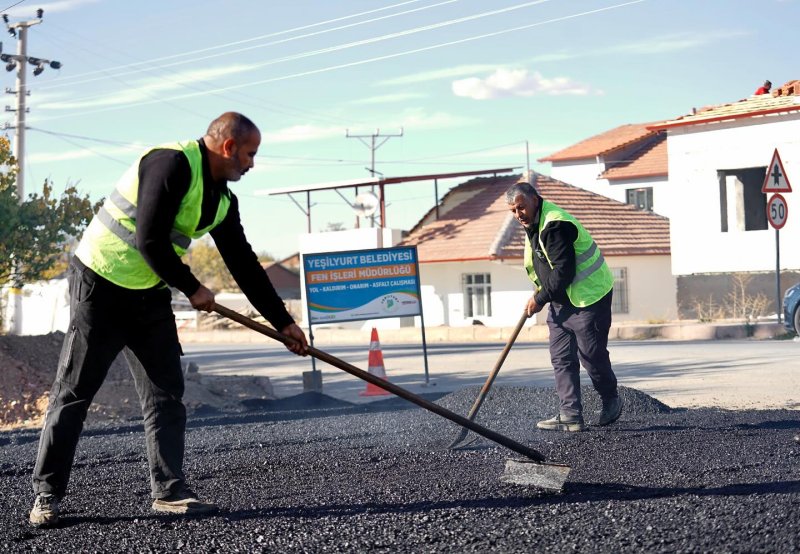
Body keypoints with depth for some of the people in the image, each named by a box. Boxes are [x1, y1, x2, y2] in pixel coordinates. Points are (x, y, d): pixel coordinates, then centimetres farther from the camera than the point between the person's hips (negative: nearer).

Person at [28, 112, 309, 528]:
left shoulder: (223, 200, 6)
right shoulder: (172, 163, -20)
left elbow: (244, 265, 12)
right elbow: (150, 241, -24)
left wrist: (283, 322, 12)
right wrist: (191, 288, -12)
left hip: (149, 296, 8)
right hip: (100, 286, -8)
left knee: (166, 394, 3)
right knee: (73, 394, -2)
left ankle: (169, 490, 9)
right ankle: (46, 495, 7)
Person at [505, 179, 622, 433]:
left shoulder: (555, 226, -24)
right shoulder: (534, 221, 8)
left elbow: (563, 273, -26)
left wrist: (540, 300, -17)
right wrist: (540, 288, 12)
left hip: (588, 296, -10)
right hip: (561, 299, 10)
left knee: (592, 355, 1)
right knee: (561, 358, 3)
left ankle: (611, 401, 25)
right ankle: (570, 415, 3)